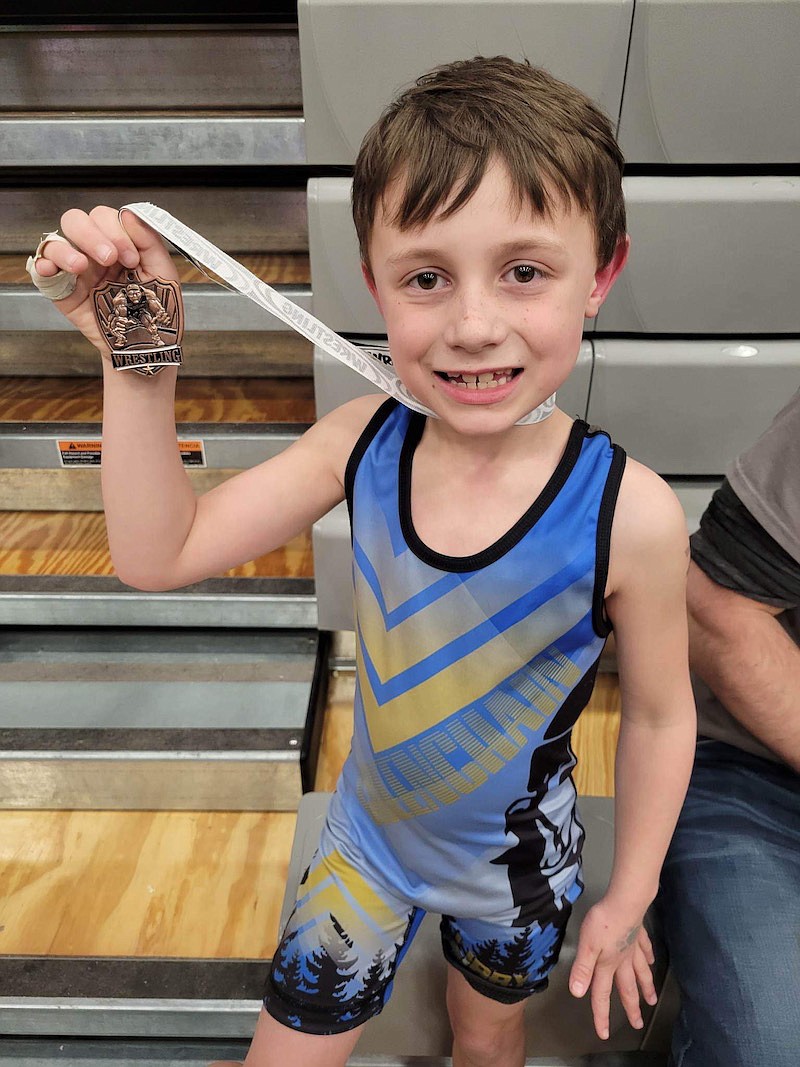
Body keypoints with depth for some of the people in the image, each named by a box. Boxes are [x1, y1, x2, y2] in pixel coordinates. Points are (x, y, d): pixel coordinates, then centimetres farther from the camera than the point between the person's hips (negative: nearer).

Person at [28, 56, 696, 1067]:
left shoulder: (628, 513, -30)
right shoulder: (362, 443, -23)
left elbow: (658, 715, -14)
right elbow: (158, 553, -17)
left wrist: (629, 896, -2)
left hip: (515, 867, -1)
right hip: (367, 839, 2)